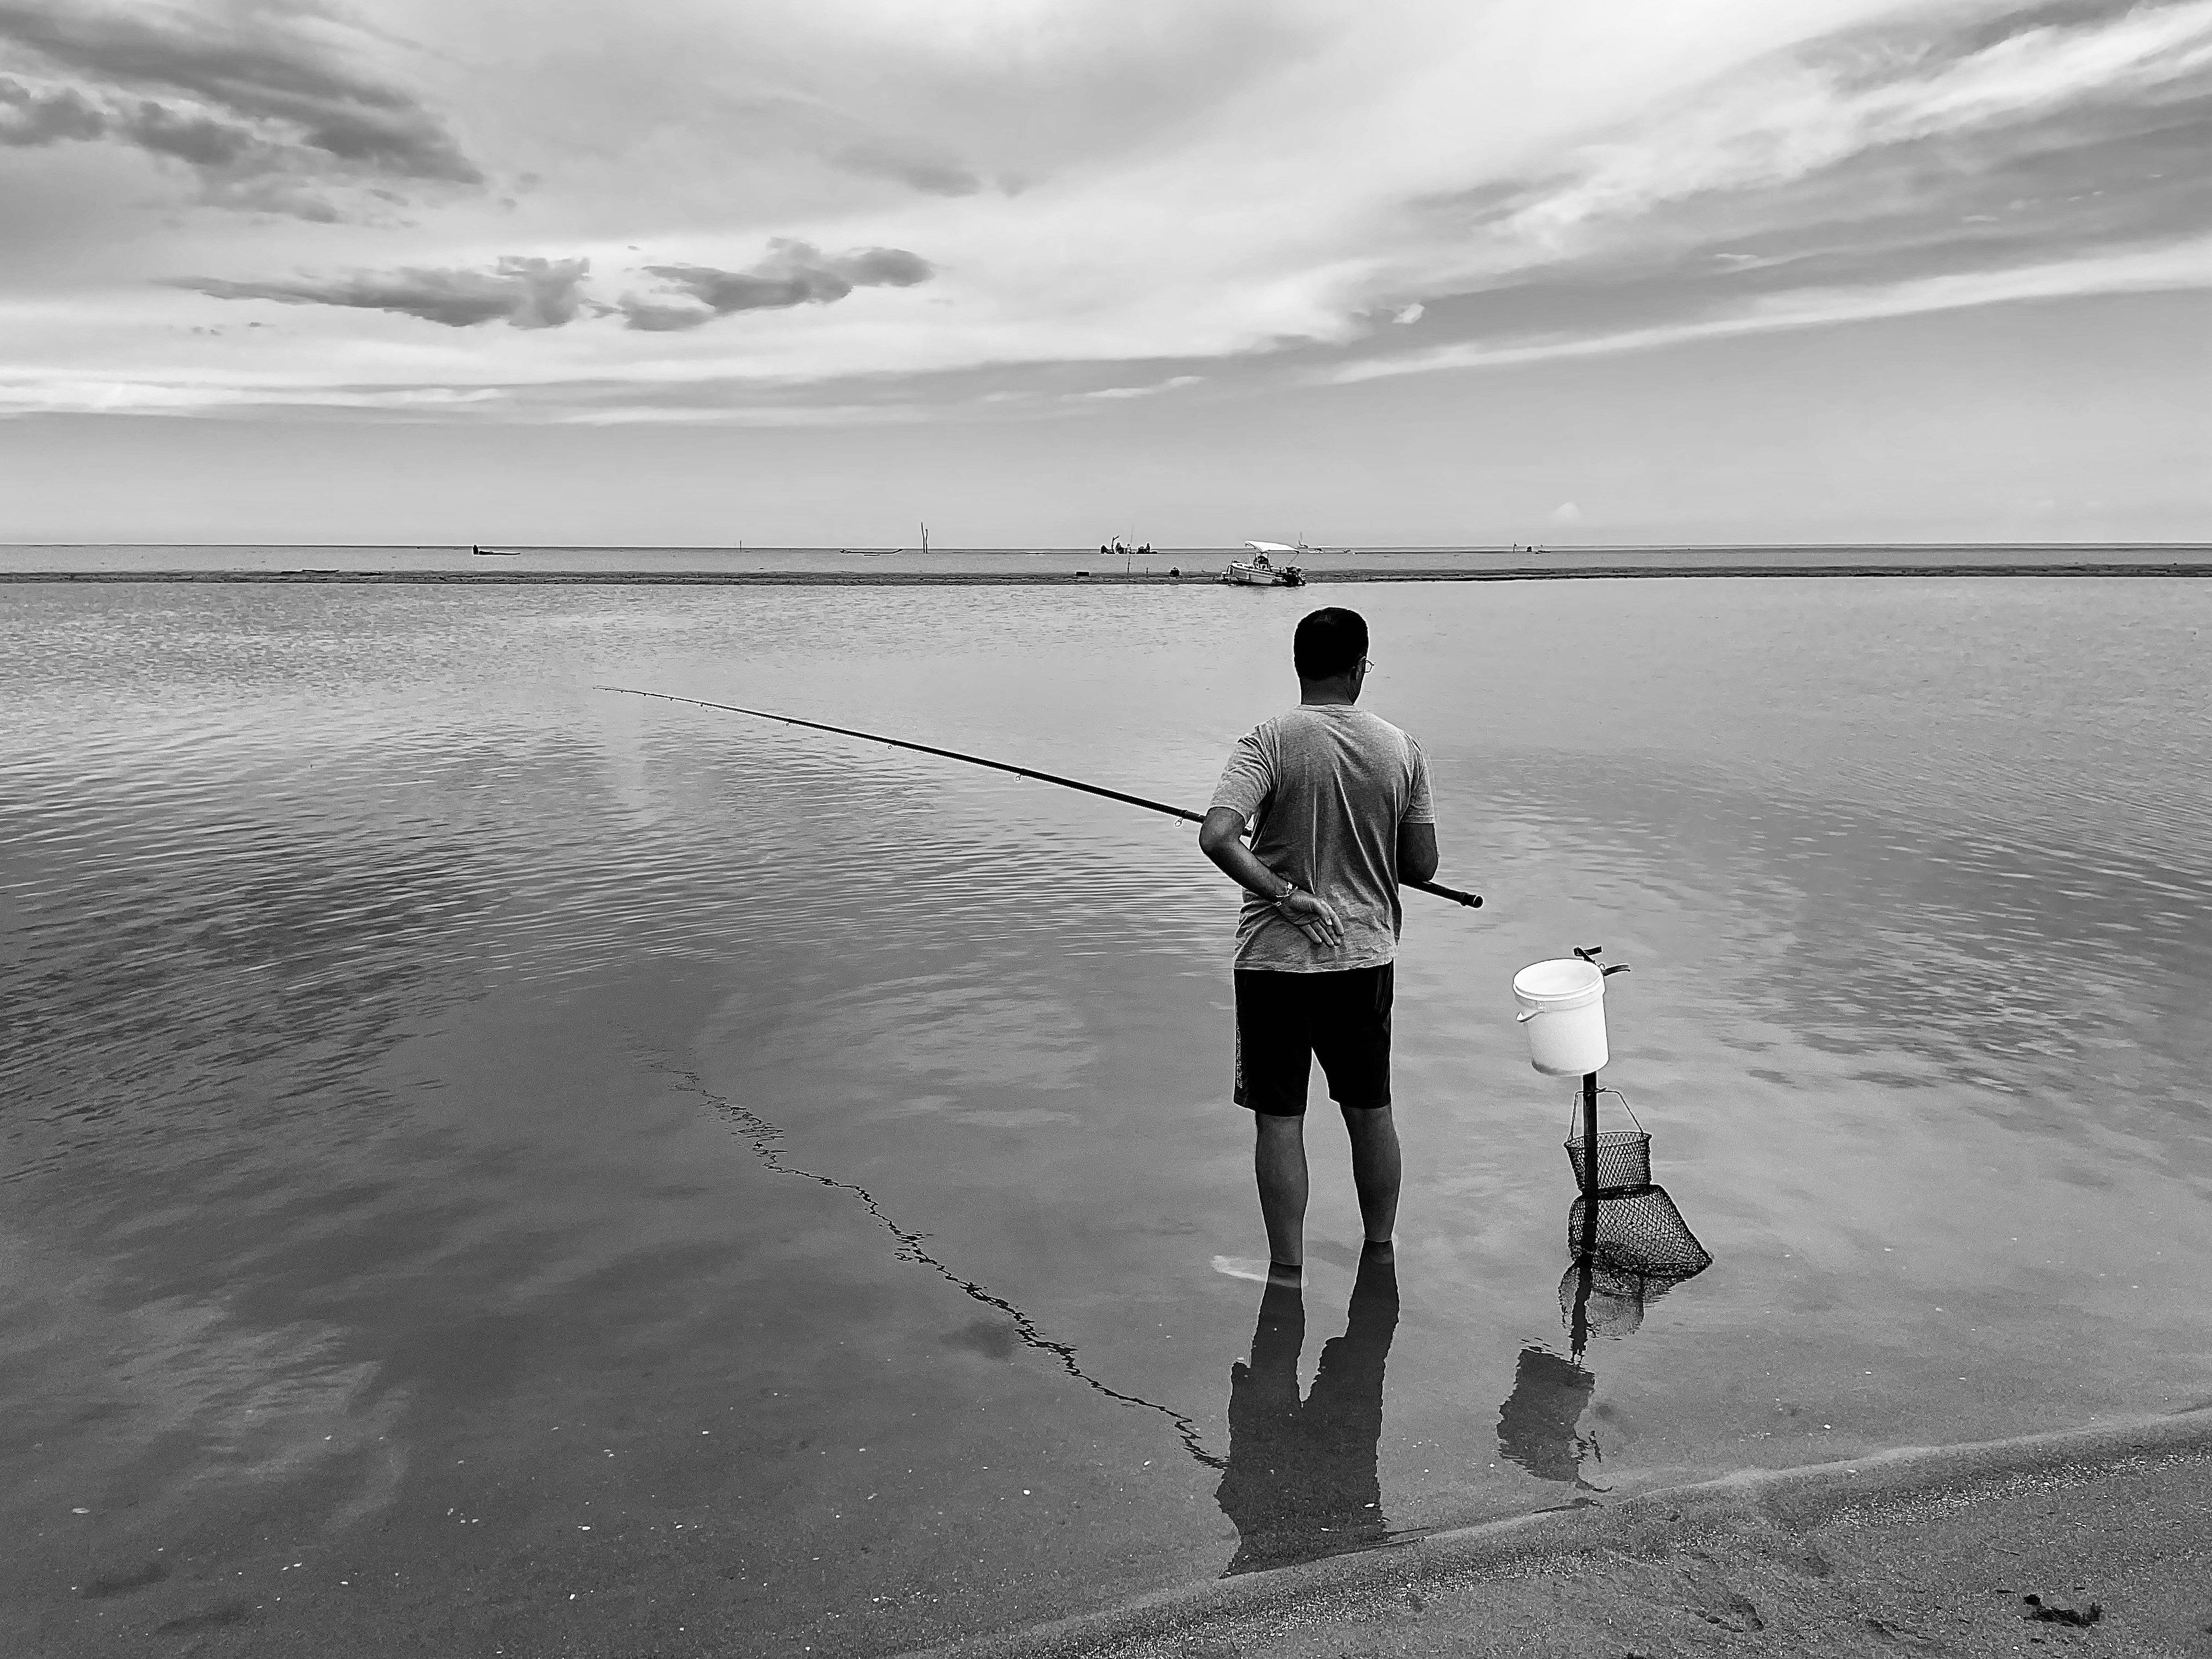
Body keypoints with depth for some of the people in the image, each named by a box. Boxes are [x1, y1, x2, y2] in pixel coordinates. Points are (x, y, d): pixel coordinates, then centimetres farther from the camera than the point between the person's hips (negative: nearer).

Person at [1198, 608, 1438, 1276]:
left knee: (1279, 1118, 7)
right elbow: (1421, 866, 0)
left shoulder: (1268, 743, -12)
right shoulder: (1401, 749, -3)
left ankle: (1288, 1271, 15)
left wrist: (1282, 891, -15)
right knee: (1370, 1110, 18)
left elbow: (1216, 837, -26)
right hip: (1365, 952, 3)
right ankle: (1381, 1253, 34)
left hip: (1277, 954, -3)